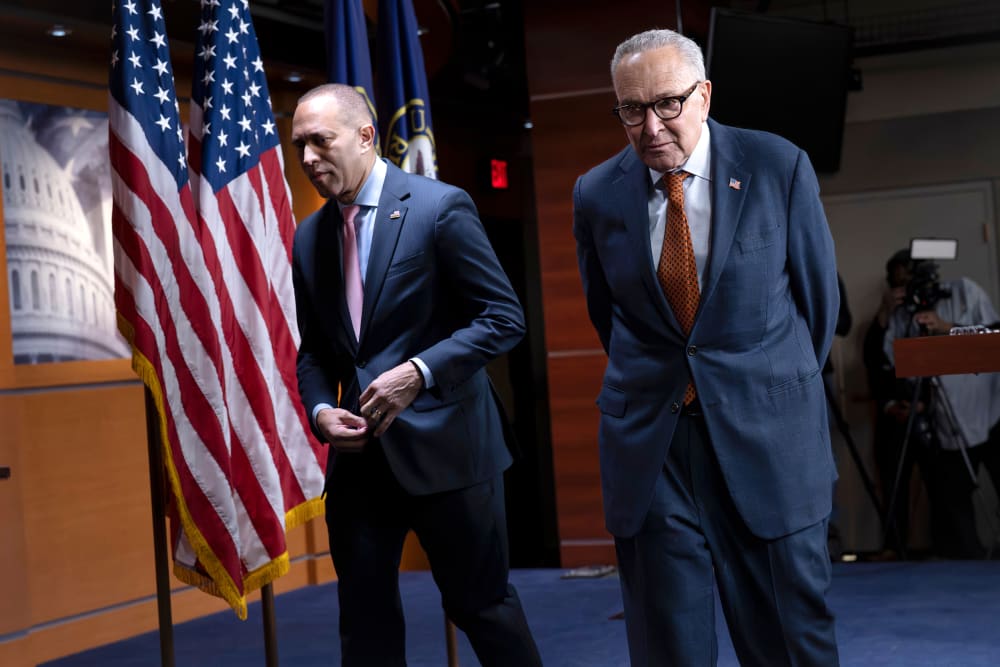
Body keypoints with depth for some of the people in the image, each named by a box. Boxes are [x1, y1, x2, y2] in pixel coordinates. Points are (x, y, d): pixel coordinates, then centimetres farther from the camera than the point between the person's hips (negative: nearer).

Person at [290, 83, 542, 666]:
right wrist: (321, 409, -3)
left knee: (481, 605, 5)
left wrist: (419, 372, -20)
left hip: (443, 443, -5)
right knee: (365, 619, 9)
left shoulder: (441, 207, -8)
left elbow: (504, 317, -10)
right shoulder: (309, 238, 10)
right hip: (359, 453, 5)